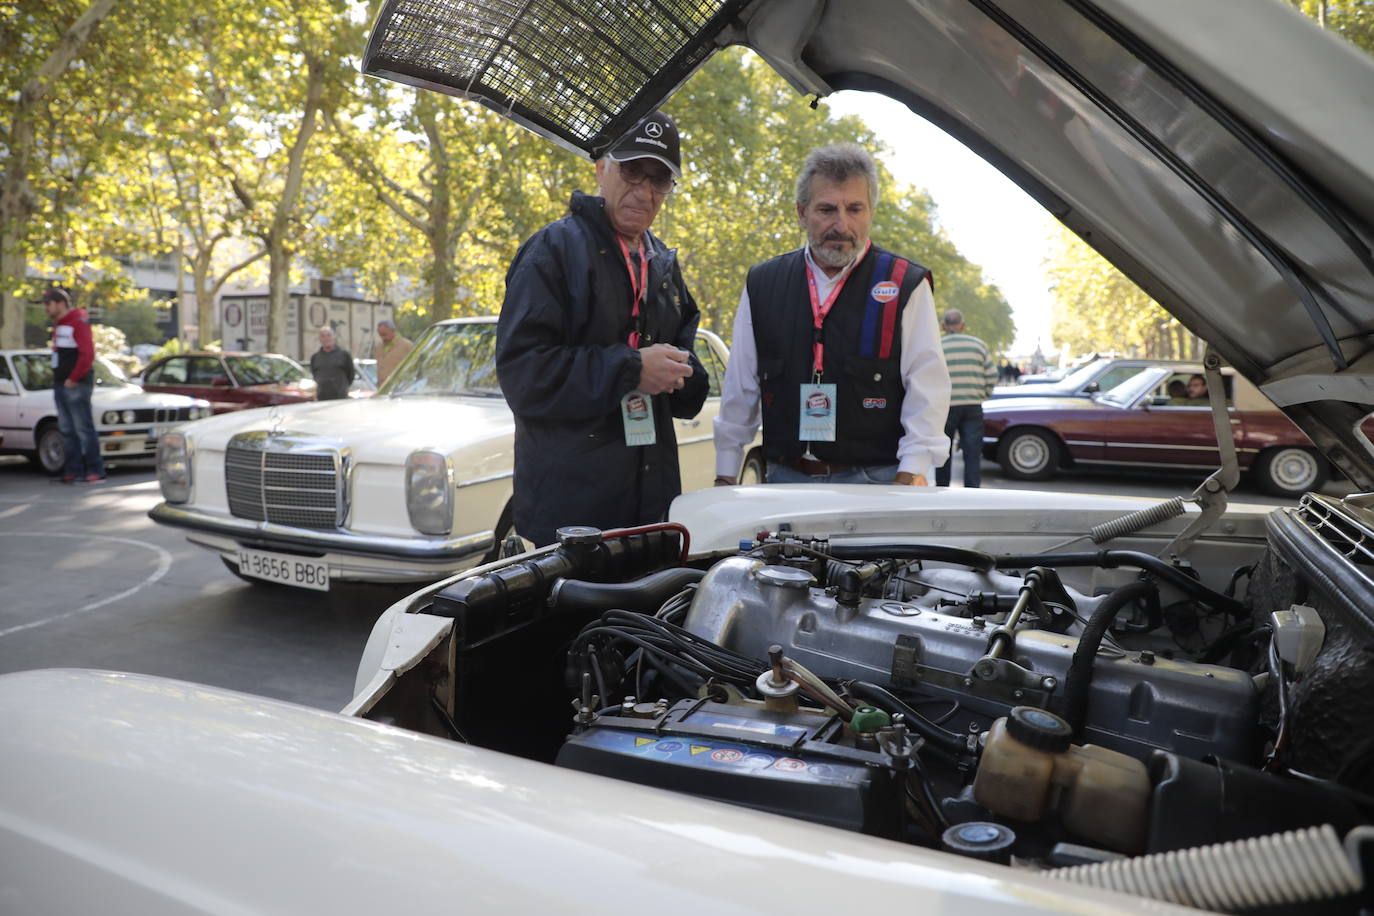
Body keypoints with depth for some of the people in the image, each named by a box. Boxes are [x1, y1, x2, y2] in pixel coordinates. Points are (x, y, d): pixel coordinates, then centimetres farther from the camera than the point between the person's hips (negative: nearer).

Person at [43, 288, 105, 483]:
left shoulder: (78, 323, -9)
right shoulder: (58, 325, 20)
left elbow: (87, 354, -17)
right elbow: (58, 354, 22)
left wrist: (73, 379, -16)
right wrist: (57, 379, 11)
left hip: (76, 386, -9)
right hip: (60, 385, 9)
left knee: (84, 428, -8)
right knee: (67, 430, 8)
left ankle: (95, 470, -5)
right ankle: (72, 471, 11)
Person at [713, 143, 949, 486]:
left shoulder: (906, 285, 0)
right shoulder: (762, 284, 8)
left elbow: (927, 389, -3)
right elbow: (739, 390, 11)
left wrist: (913, 471, -15)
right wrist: (725, 477, 11)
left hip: (875, 482, -2)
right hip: (785, 480, 3)